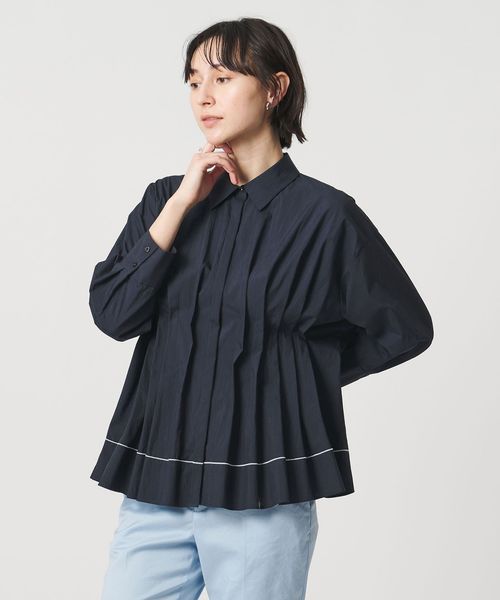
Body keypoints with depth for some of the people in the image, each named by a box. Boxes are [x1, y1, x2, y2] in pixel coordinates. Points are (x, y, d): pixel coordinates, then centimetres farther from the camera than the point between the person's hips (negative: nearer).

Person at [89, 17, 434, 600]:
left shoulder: (323, 213, -5)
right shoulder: (166, 198, 8)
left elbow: (404, 328, 3)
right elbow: (112, 313, -4)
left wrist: (299, 371, 5)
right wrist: (184, 202, -8)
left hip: (261, 492, -3)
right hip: (155, 483, 4)